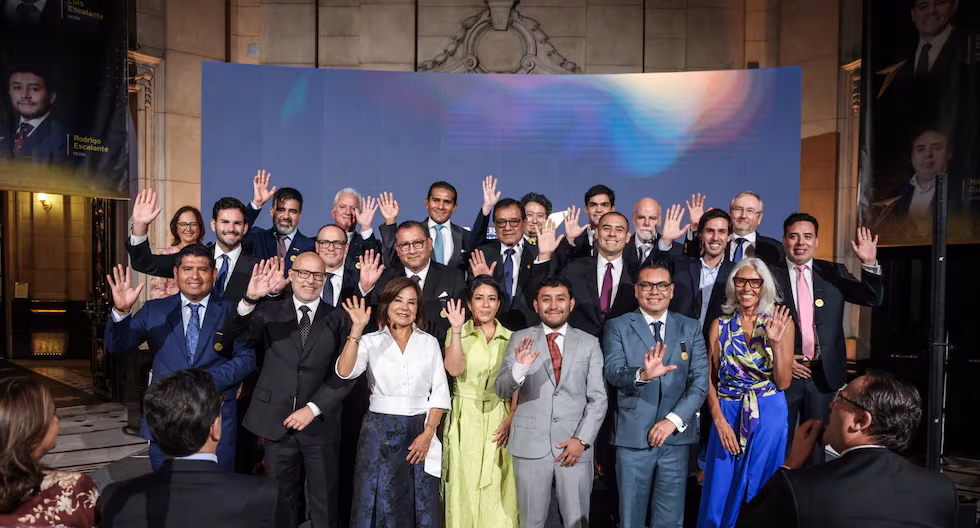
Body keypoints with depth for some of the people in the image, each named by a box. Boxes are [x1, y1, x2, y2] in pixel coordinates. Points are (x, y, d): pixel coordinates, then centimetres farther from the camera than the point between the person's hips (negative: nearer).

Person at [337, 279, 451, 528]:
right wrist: (357, 328, -20)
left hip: (420, 432, 1)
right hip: (379, 432, -1)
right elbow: (344, 371, -14)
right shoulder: (371, 341, 3)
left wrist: (428, 433, -7)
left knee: (423, 506, 3)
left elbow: (440, 392, 3)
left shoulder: (429, 342, 6)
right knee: (375, 503, 4)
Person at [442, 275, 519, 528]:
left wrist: (511, 419, -7)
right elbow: (455, 369, -15)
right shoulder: (456, 334, 2)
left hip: (499, 420, 1)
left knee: (497, 489, 3)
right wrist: (457, 330, -21)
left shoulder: (510, 338, 6)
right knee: (465, 485, 4)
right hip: (465, 420, -1)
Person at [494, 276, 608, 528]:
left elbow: (598, 398, 3)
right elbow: (500, 390, -4)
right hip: (530, 445, 0)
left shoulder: (589, 343, 5)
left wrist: (582, 439, -7)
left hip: (575, 445, 0)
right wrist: (520, 367, -23)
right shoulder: (520, 339, 3)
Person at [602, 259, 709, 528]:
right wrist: (642, 375, -34)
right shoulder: (617, 327, 1)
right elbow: (613, 373, -14)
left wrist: (674, 419, -11)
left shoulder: (690, 328, 7)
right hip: (632, 436, -2)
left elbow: (700, 382, 1)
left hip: (675, 436, 2)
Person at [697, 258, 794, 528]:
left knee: (762, 491, 9)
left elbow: (783, 382, -4)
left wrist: (776, 341, -15)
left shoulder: (780, 323, -1)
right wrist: (719, 420, -9)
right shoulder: (720, 325, 2)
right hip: (727, 414, 1)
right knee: (721, 492, 7)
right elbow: (709, 378, 2)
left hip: (769, 415, -1)